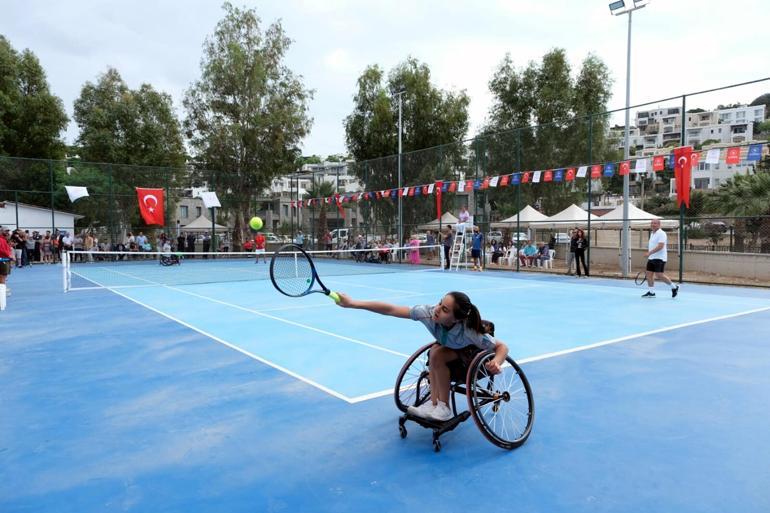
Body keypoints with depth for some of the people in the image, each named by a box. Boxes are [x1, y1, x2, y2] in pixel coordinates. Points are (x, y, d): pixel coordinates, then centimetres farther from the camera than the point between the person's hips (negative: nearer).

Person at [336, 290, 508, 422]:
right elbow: (390, 309, -34)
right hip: (455, 347, 5)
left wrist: (496, 363, -54)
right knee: (435, 352, -25)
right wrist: (352, 303, -40)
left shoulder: (469, 331, -41)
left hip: (476, 354, -5)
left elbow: (502, 347, -31)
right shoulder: (428, 312, -34)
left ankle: (443, 408, -16)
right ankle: (434, 403, -13)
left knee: (437, 354, -27)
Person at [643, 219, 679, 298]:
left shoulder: (661, 233, -12)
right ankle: (651, 292, 9)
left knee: (659, 275, -11)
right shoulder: (652, 233, 16)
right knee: (649, 274, 3)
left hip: (659, 258, -9)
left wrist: (649, 253, -27)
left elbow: (660, 246, -23)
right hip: (651, 258, 9)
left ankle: (674, 287, 7)